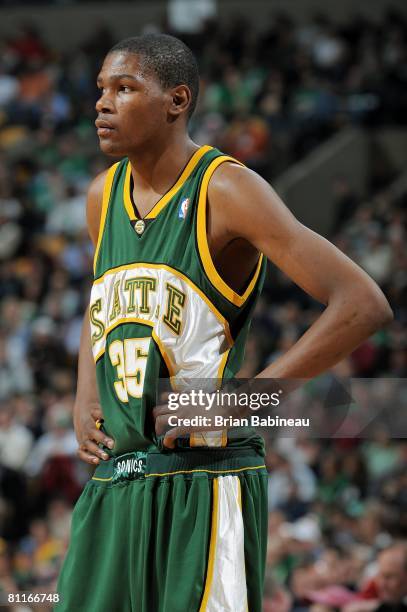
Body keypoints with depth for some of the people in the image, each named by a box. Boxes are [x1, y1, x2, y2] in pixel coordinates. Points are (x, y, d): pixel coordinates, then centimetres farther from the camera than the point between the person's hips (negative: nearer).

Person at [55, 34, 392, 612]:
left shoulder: (225, 190, -10)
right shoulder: (104, 195, 12)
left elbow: (363, 305, -16)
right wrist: (85, 398, 13)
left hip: (204, 480, -7)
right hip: (112, 482, 7)